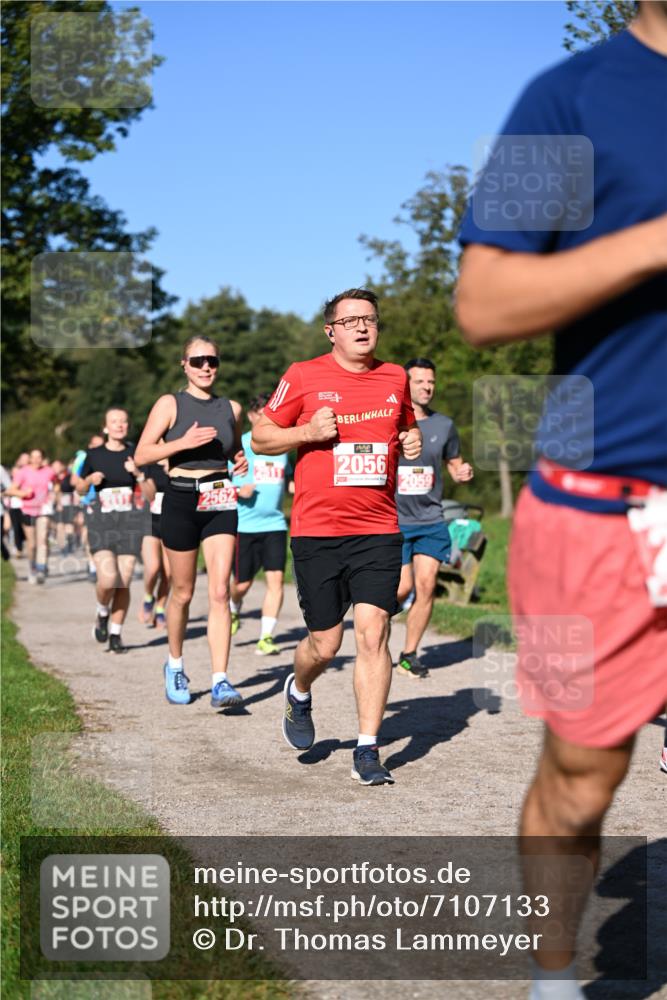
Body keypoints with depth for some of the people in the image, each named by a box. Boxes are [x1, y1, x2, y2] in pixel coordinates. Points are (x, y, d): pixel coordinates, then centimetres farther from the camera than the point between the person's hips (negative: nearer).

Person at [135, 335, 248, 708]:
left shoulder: (231, 408, 10)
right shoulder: (170, 404, -1)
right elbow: (142, 455, -8)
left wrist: (241, 462, 3)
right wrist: (184, 442, -21)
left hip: (221, 503, 2)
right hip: (182, 501, -2)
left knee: (220, 592, -10)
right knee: (183, 593, 9)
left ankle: (220, 681, -14)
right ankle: (175, 666, 32)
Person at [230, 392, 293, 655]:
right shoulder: (240, 445, -2)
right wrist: (239, 490, -18)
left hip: (275, 523, 3)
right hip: (244, 523, -3)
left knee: (276, 578, -10)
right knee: (242, 583, 5)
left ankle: (266, 637, -7)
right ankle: (234, 610, 39)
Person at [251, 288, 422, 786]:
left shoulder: (395, 378, 10)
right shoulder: (303, 376, 0)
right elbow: (260, 438, 5)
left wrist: (414, 442, 5)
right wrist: (309, 432, -12)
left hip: (379, 529, 2)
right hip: (317, 531, -2)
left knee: (373, 631, -10)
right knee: (325, 644, 4)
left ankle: (367, 751, -2)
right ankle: (299, 693, 40)